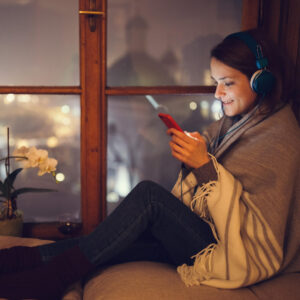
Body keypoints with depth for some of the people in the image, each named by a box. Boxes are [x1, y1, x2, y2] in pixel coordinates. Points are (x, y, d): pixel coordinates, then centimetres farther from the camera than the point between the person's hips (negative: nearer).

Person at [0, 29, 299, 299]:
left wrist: (205, 164, -27)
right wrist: (189, 149, -9)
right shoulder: (233, 121, 11)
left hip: (230, 256, -8)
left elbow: (257, 229, -21)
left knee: (149, 194, -26)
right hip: (202, 231, 8)